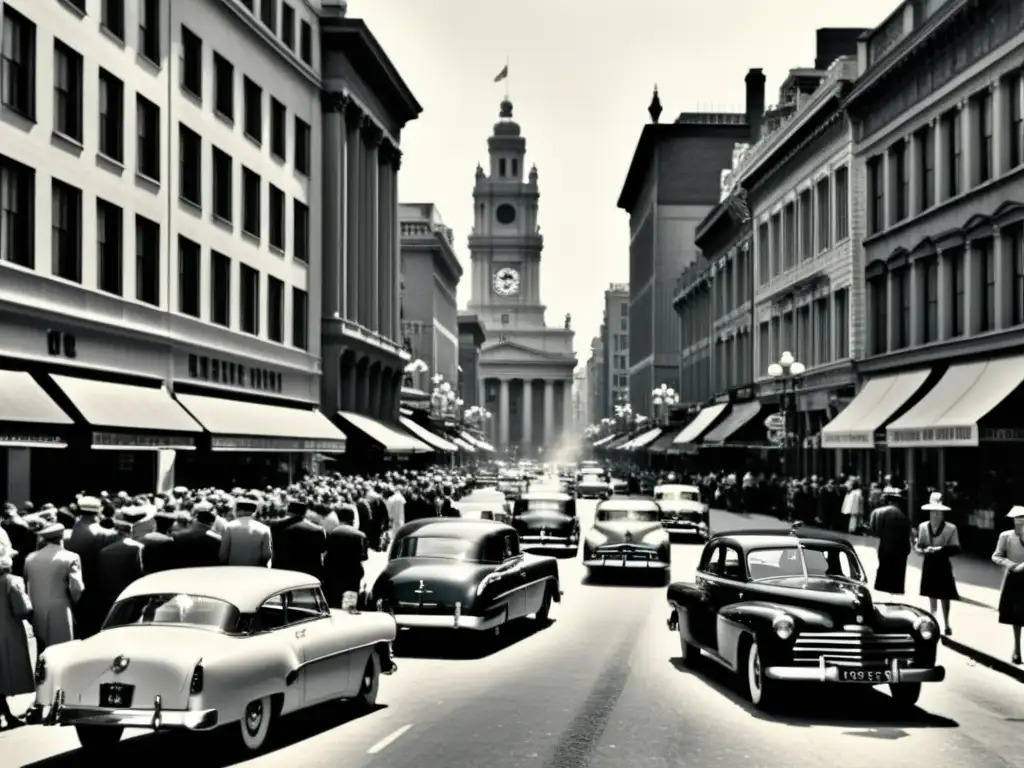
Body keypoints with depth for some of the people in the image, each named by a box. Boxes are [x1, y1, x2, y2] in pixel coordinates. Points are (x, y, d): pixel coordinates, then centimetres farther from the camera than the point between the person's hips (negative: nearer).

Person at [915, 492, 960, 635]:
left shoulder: (951, 528, -9)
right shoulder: (923, 526, 0)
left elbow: (955, 548, -9)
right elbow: (918, 546, 4)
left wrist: (941, 549, -23)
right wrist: (924, 550, -18)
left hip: (943, 565, -2)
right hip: (929, 564, 3)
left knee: (944, 595, 1)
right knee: (931, 594, 11)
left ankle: (946, 624, 10)